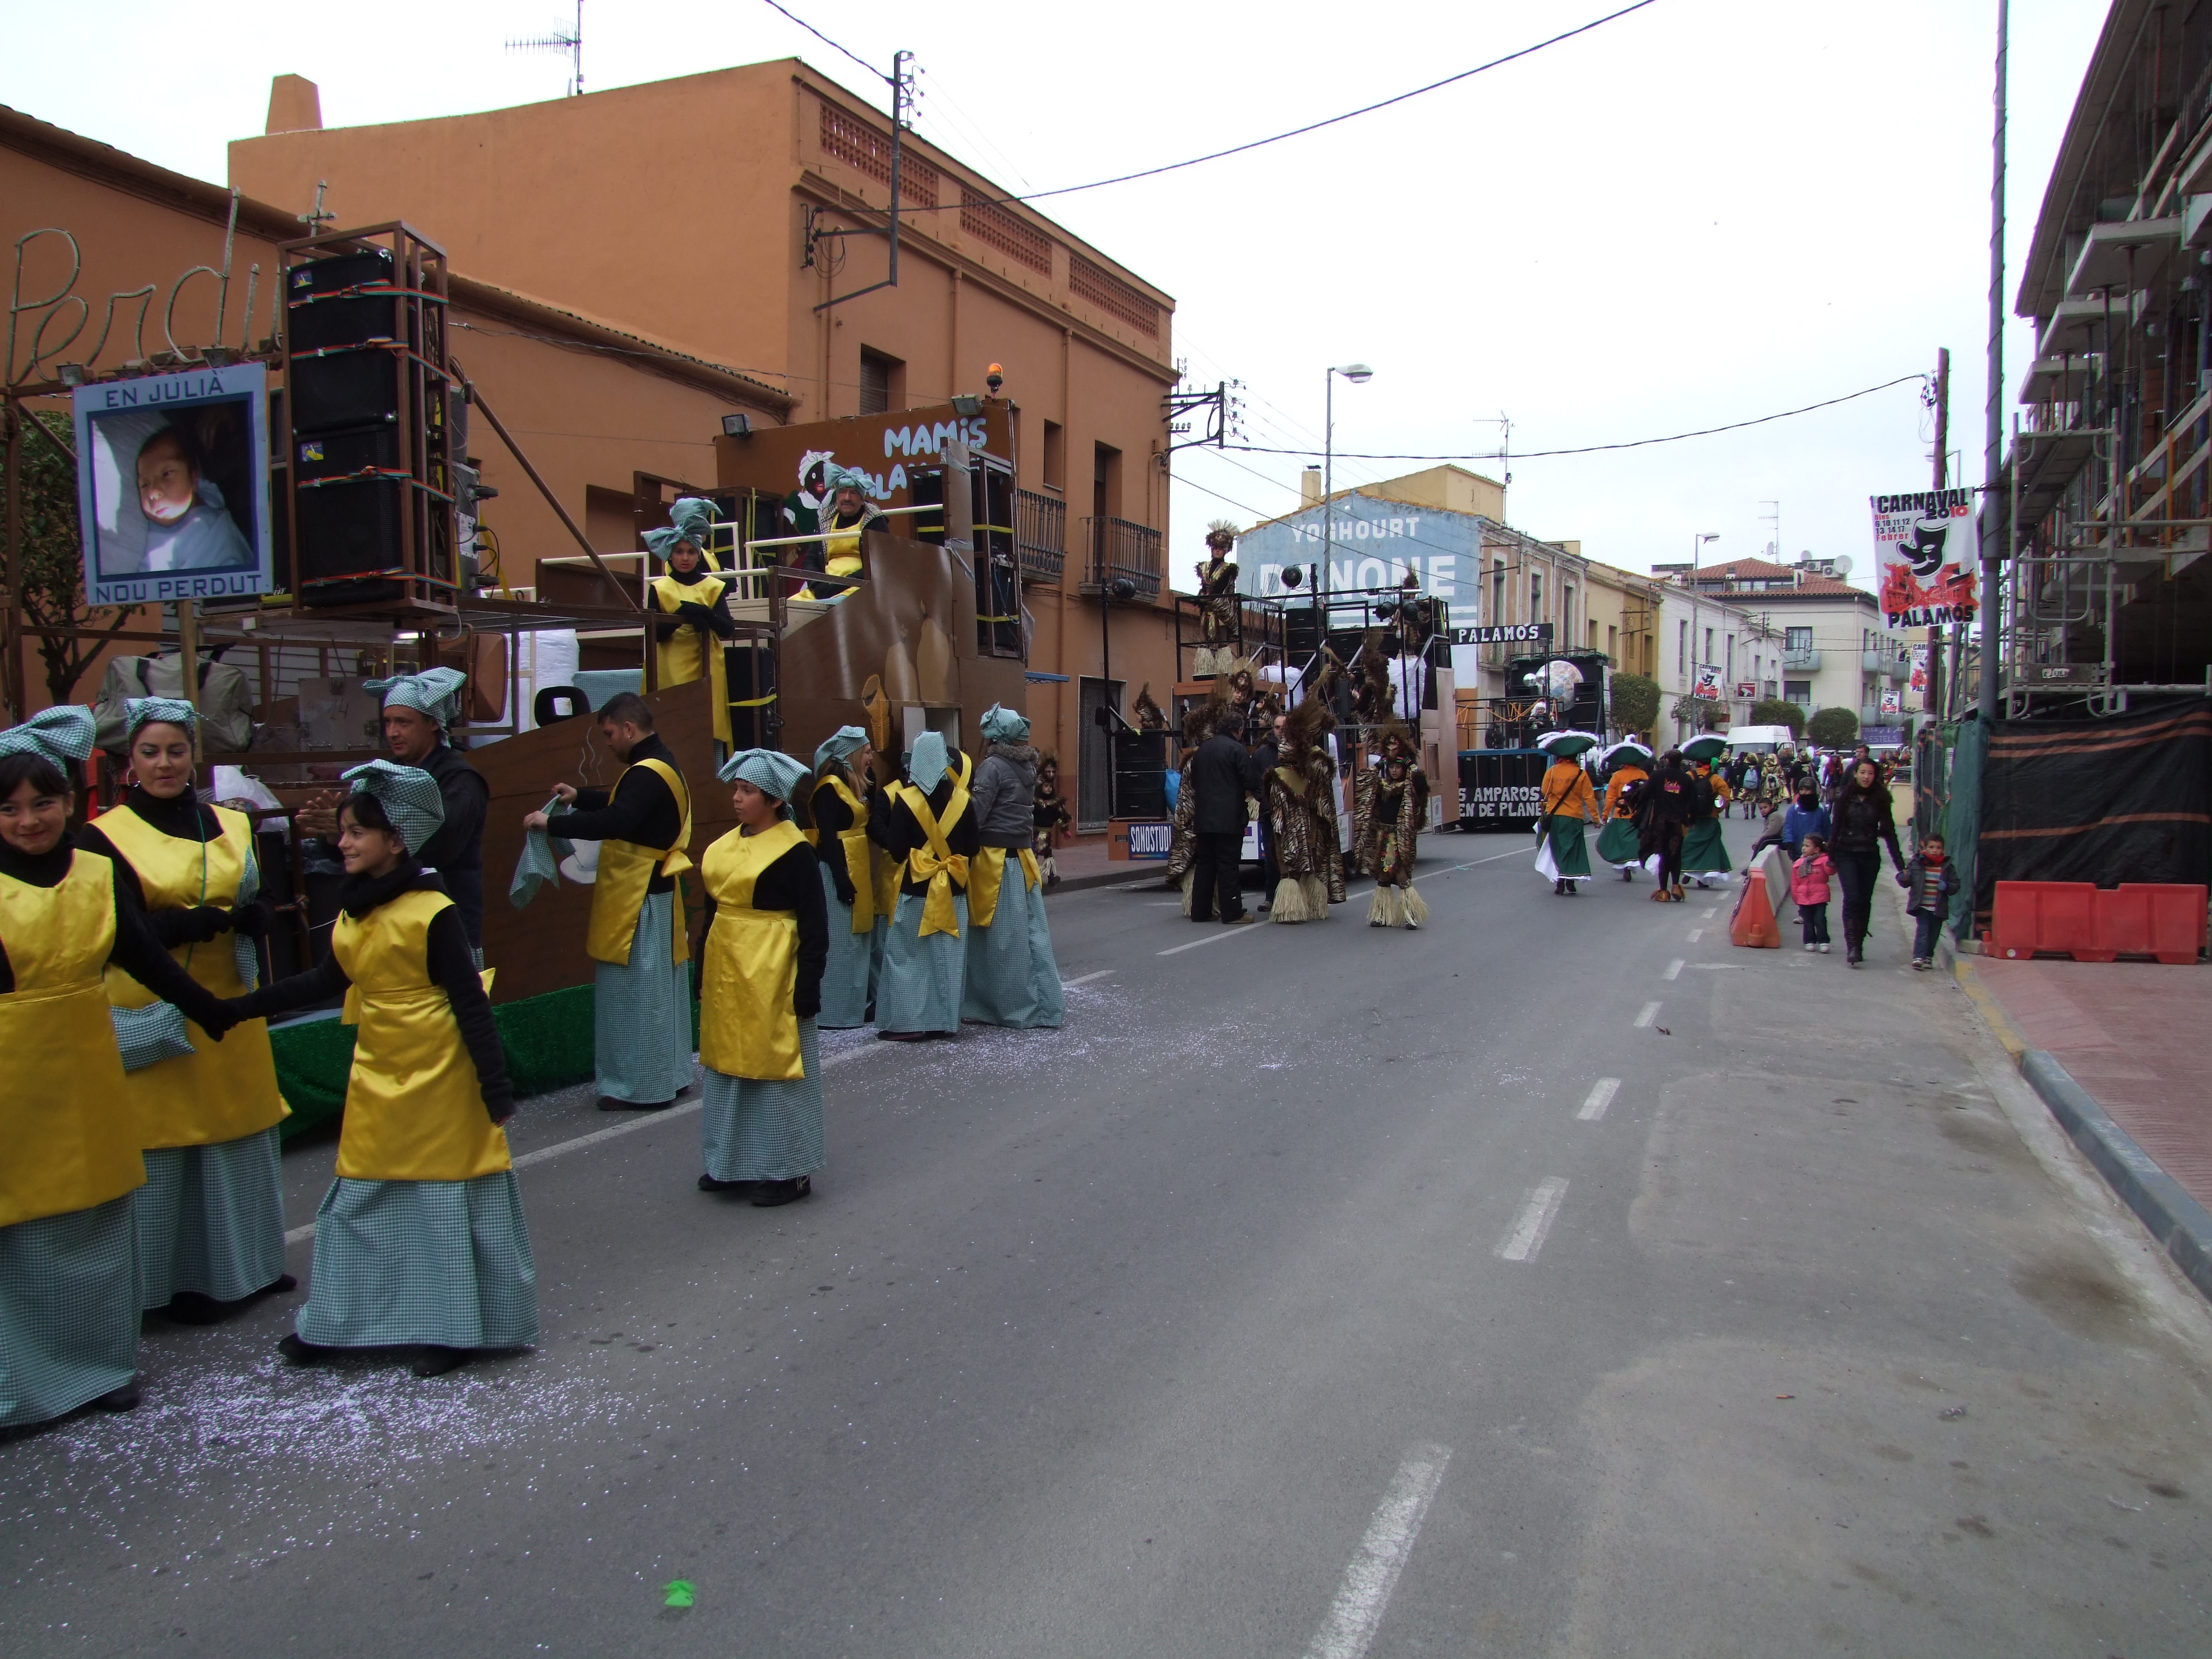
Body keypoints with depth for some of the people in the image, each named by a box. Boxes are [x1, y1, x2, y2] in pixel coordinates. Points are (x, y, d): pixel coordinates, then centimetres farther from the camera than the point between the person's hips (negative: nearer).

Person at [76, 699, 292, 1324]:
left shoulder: (231, 826, 10)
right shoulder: (105, 837, -4)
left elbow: (260, 916, 4)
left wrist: (246, 912, -19)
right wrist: (211, 918, -21)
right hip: (148, 1019, -4)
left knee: (238, 1140, 11)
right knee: (162, 1149, 1)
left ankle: (248, 1266, 24)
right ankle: (180, 1281, 13)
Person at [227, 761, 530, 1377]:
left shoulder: (433, 912, -17)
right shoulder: (352, 913, 5)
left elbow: (469, 1002, -16)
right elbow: (325, 982, 18)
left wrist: (495, 1083, -17)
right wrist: (239, 1008, 18)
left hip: (439, 1081, -7)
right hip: (378, 1076, 8)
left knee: (447, 1199, 4)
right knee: (359, 1199, 16)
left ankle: (456, 1328, 17)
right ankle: (333, 1324, 30)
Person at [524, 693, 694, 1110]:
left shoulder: (646, 773, -19)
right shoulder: (660, 764, 13)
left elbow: (616, 821, -32)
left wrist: (552, 823, -25)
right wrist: (580, 797, 23)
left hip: (638, 901, -10)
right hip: (656, 891, 10)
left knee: (633, 993, -3)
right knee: (659, 989, 16)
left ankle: (641, 1087, 4)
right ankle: (669, 1075, 24)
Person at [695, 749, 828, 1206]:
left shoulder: (794, 851, -12)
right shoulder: (725, 846, 9)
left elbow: (815, 926, -12)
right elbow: (713, 908, 16)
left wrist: (807, 988, -16)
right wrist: (703, 975, 15)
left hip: (771, 976, -7)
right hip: (726, 972, 7)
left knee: (776, 1065, 2)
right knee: (728, 1063, 14)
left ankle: (788, 1171, 14)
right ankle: (733, 1163, 27)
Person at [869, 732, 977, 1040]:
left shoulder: (905, 800, -10)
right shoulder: (962, 799, -1)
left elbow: (896, 847, -10)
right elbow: (972, 847, 3)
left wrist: (874, 826, 4)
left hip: (914, 890, -3)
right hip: (953, 891, 3)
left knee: (909, 956, 4)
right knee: (948, 957, 9)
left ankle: (909, 1021, 3)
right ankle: (946, 1020, 13)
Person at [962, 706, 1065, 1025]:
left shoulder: (992, 766, -13)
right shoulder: (1026, 766, 11)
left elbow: (976, 815, -17)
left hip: (995, 860, -7)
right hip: (1022, 858, 7)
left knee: (1002, 938, 1)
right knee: (1032, 933, 10)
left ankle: (1014, 1008, 8)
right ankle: (1043, 1003, 13)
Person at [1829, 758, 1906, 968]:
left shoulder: (1880, 800, 3)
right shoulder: (1844, 798, -1)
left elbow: (1889, 831, 5)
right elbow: (1835, 828, 1)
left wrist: (1900, 862, 2)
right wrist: (1831, 857, -1)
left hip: (1870, 856, 2)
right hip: (1846, 854, -2)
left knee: (1865, 901, 5)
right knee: (1852, 897, -15)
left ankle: (1858, 945, 16)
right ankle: (1851, 945, -18)